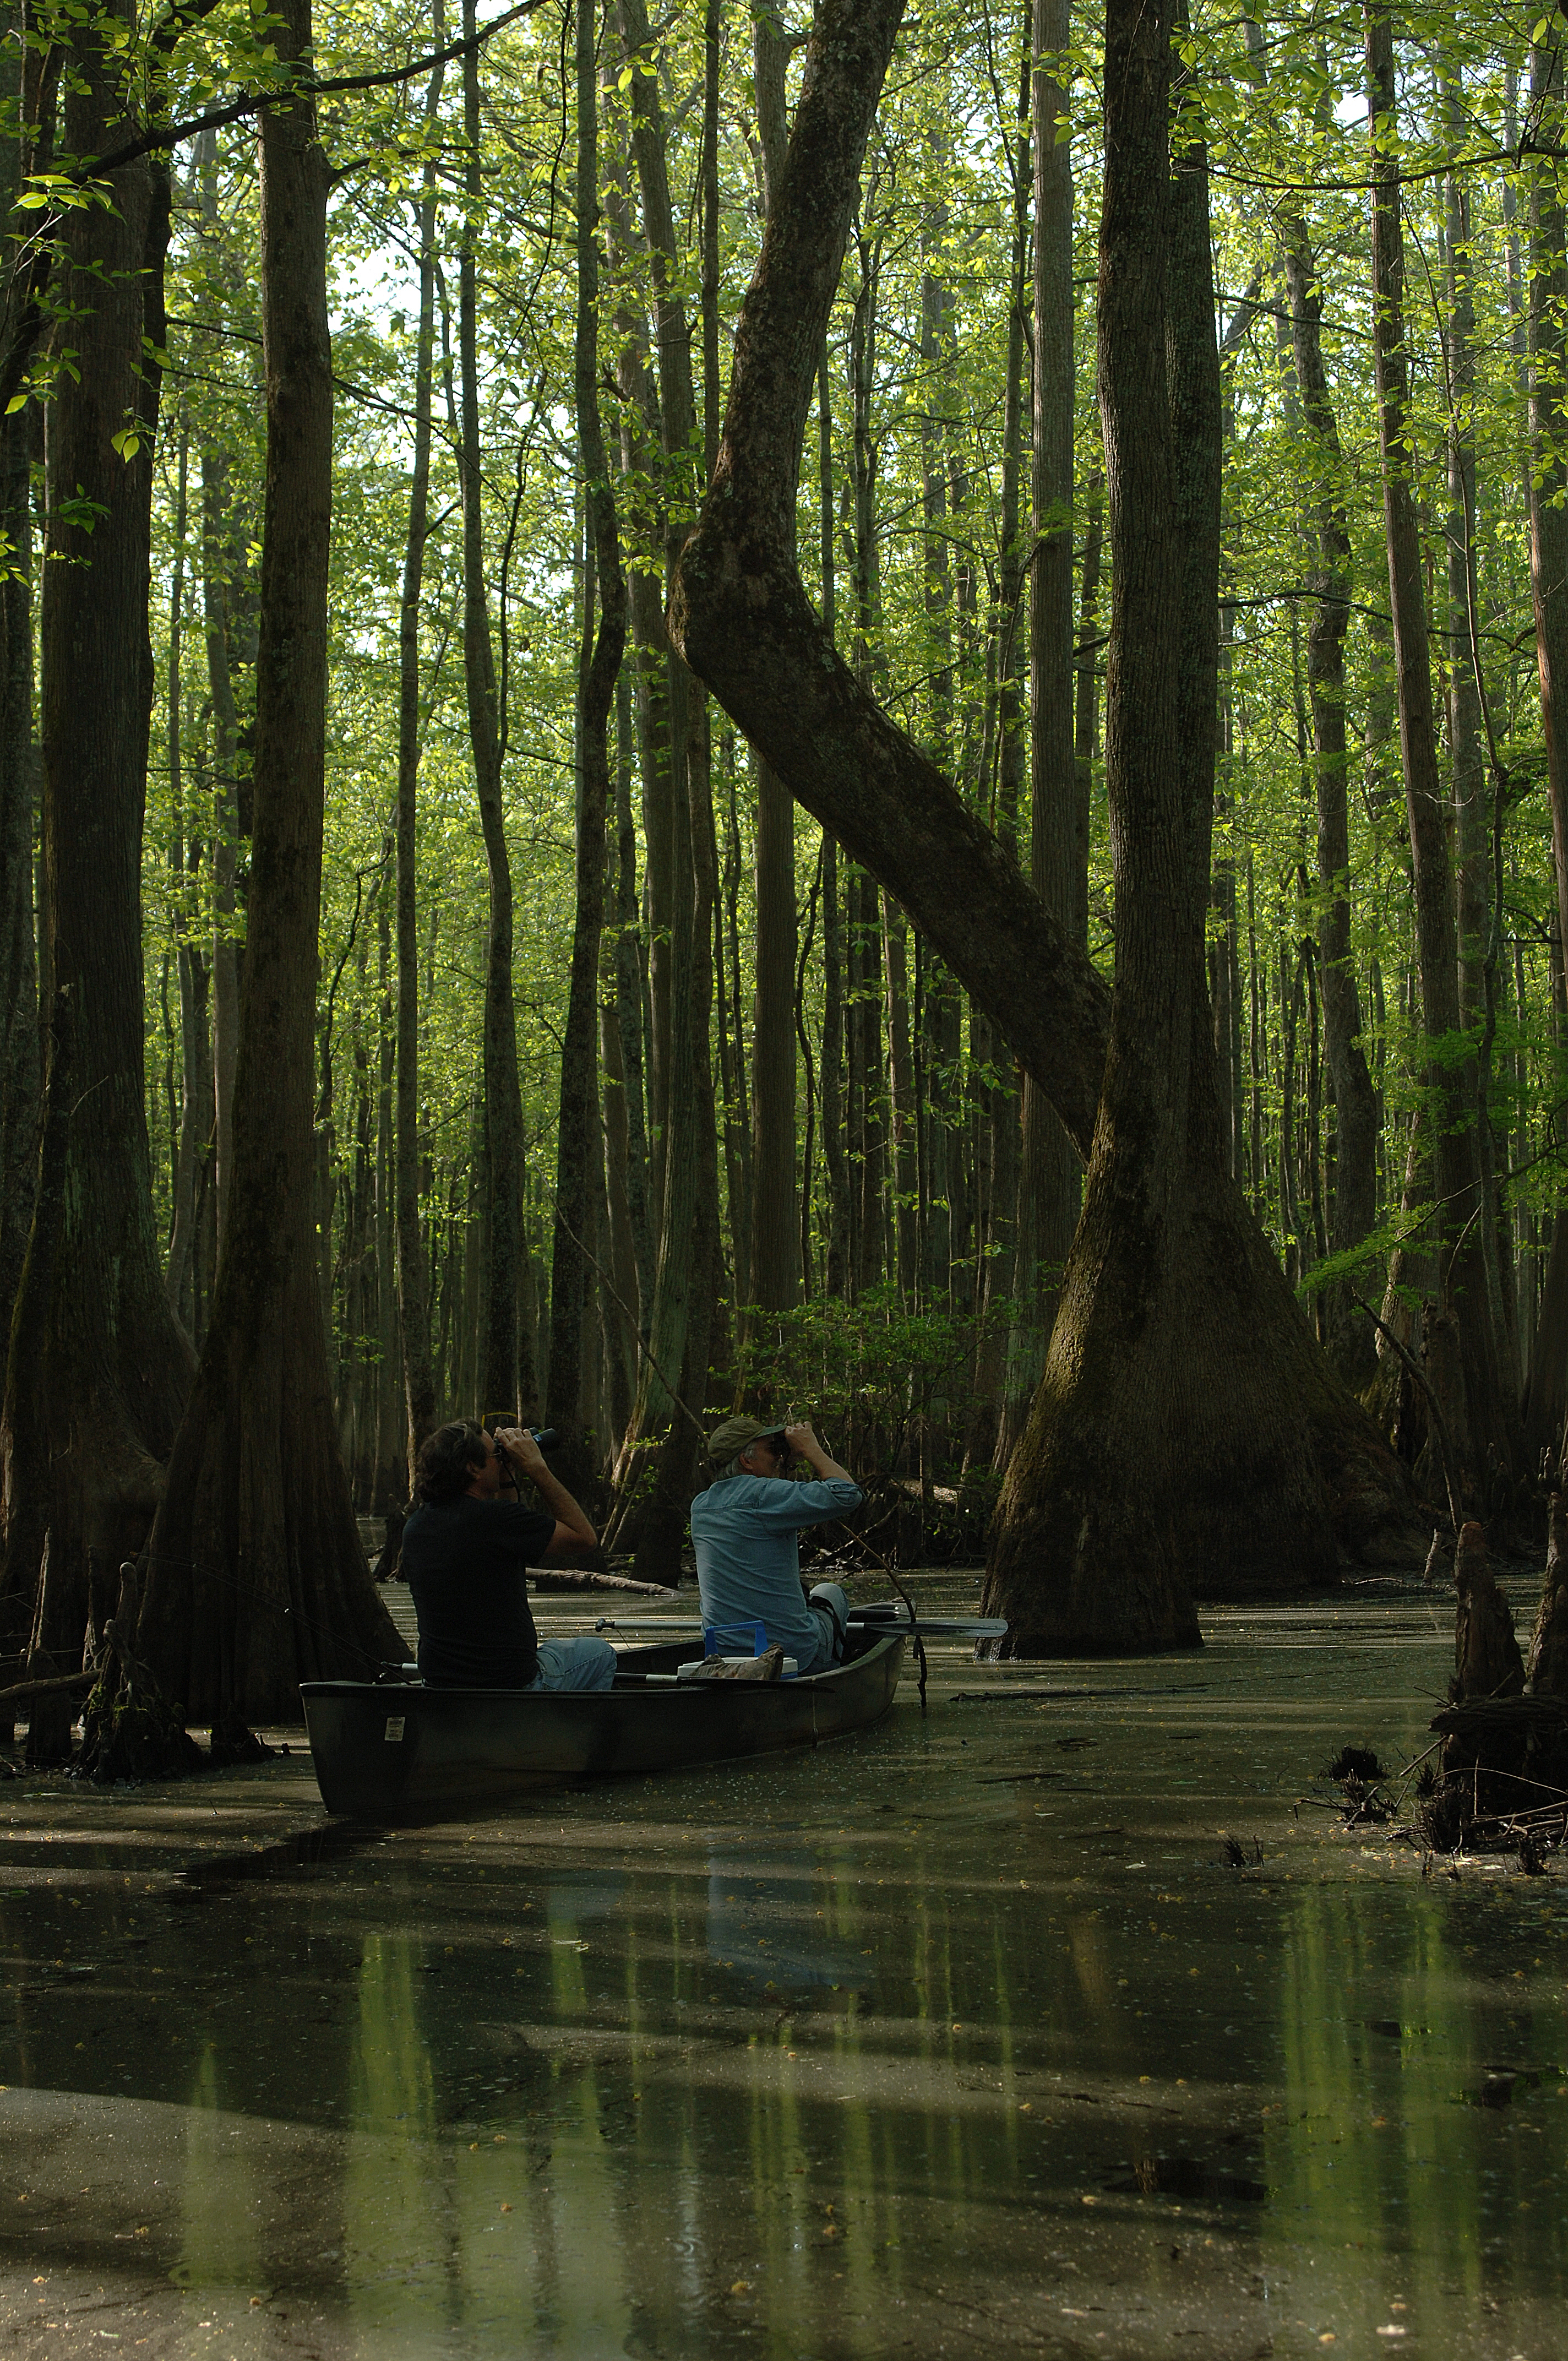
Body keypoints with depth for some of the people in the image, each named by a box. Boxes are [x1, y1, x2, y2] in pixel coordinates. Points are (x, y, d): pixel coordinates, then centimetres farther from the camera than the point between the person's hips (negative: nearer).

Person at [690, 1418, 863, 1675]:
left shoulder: (700, 1506, 5)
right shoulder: (761, 1494, -18)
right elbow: (847, 1495, -22)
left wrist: (784, 1463, 20)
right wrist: (810, 1448, -9)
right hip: (792, 1654, -6)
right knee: (829, 1592, 28)